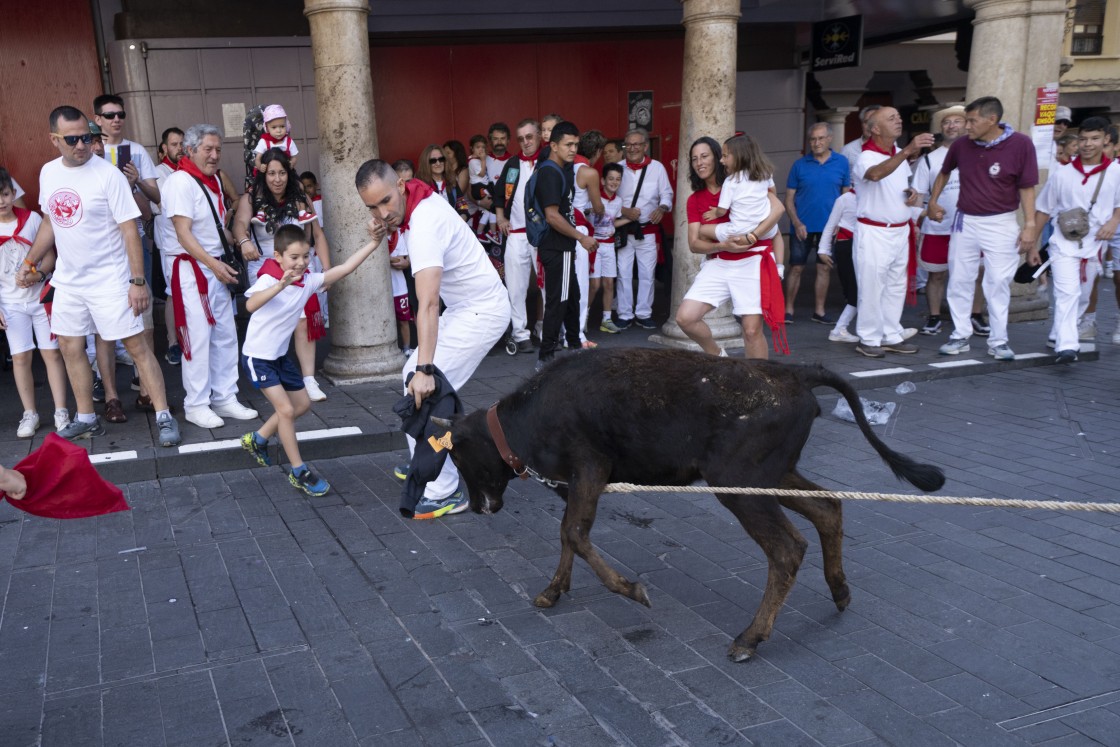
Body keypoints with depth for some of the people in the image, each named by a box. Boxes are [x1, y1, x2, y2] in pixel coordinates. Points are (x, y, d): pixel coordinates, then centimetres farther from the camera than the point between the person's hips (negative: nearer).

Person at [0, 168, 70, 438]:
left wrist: (38, 273, -15)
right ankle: (29, 414, 13)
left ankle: (61, 412, 7)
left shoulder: (32, 219, -6)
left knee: (51, 353, 1)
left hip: (41, 297, -1)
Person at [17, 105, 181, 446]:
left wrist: (138, 281, -19)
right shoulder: (48, 173, 4)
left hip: (110, 279, -6)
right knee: (70, 348, 13)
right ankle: (86, 419, 27)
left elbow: (130, 230, -16)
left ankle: (164, 417, 1)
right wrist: (30, 262, 16)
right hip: (68, 279, 7)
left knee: (136, 345, -6)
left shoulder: (108, 175, -15)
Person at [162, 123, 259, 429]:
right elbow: (183, 233, -19)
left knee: (226, 335, 8)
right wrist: (212, 264, -24)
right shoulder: (180, 182, -13)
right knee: (198, 337, -5)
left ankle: (225, 398, 17)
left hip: (216, 266, 8)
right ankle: (196, 405, 5)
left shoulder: (213, 180, 13)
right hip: (190, 266, -8)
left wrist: (238, 245, 9)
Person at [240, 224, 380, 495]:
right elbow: (250, 304, -43)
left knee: (302, 404, 17)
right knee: (286, 409, -12)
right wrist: (281, 285, -57)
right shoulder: (269, 279, -23)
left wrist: (374, 242, -20)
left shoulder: (308, 280, -8)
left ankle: (257, 439, 35)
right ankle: (299, 472, -1)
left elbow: (345, 268, -13)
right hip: (257, 357, -8)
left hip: (280, 355, 8)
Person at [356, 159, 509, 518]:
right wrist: (387, 231, 3)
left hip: (481, 313, -10)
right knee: (410, 375, 18)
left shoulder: (424, 225, -29)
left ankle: (443, 492, -11)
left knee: (421, 393, -16)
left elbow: (428, 304, -40)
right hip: (467, 307, 10)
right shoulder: (419, 200, -1)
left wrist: (425, 369, -46)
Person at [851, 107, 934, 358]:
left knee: (896, 286, 13)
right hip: (874, 232, -8)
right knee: (872, 288, -3)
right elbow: (876, 174, -40)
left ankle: (892, 336, 22)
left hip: (900, 231, 8)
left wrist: (912, 193, 1)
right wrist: (908, 151, -51)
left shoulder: (901, 155, 10)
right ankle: (869, 339, 7)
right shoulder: (866, 157, -16)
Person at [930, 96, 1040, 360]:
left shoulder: (1020, 144, -12)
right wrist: (933, 201, 14)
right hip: (965, 222, 4)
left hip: (1000, 223, -3)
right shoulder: (961, 145, -3)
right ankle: (960, 336, 17)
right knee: (959, 281, 7)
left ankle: (998, 341, 11)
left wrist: (1030, 224, -12)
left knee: (998, 283, 1)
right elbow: (944, 172, 18)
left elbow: (1026, 187, -8)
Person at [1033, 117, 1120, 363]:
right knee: (1067, 294, -18)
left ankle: (1059, 337, 32)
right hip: (1064, 245, -2)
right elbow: (1043, 211, 6)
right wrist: (1032, 245, 4)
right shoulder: (1062, 174, 0)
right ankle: (1066, 346, -25)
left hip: (1094, 247, 2)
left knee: (1082, 297, 13)